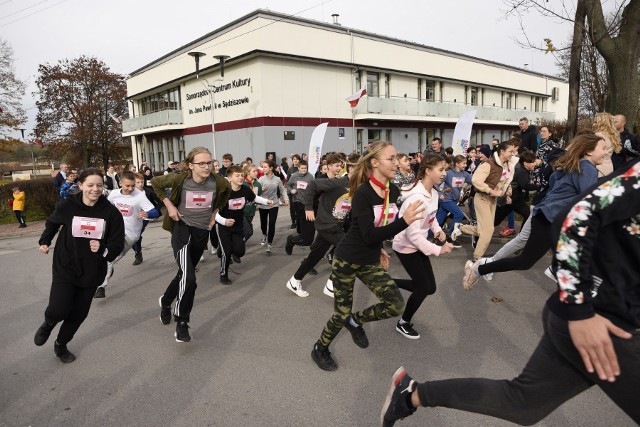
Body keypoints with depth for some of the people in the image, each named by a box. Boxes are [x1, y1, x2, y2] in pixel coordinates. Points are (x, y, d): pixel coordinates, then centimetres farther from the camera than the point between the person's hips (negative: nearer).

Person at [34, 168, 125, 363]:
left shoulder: (111, 212, -13)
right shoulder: (66, 206, -11)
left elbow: (118, 244, -10)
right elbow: (52, 223, 13)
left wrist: (103, 249, -28)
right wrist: (45, 241, 8)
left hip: (92, 272, 1)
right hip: (65, 268, -1)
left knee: (79, 314, 11)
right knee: (58, 310, -13)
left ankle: (60, 345, 40)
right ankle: (47, 324, 27)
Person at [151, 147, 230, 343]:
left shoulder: (218, 181, -13)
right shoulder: (180, 179, -18)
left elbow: (226, 192, 11)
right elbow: (155, 182, -1)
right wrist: (169, 205, -7)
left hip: (202, 231, 4)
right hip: (182, 228, -4)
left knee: (185, 274, 19)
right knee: (188, 277, -20)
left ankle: (165, 301, 47)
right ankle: (182, 322, -1)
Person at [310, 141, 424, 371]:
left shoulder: (394, 191, -2)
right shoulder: (363, 193, -24)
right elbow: (368, 235, -32)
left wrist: (380, 249, 16)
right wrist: (404, 221, -38)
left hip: (370, 261, 7)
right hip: (347, 260, -6)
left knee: (396, 304, -6)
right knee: (342, 314, 4)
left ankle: (356, 320, 21)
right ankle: (320, 349, 34)